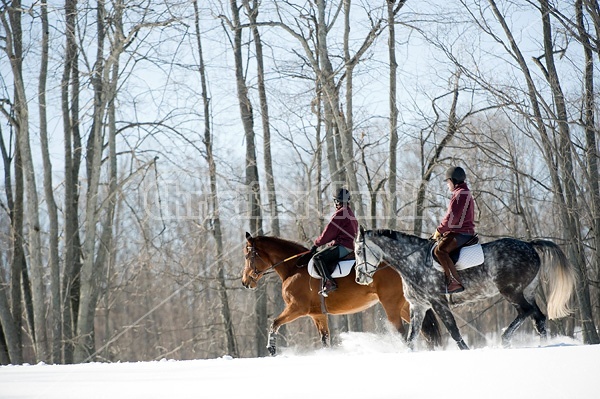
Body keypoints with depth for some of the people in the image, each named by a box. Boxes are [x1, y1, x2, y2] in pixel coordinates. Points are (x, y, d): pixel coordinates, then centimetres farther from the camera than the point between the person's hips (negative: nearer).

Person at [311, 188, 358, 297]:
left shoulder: (340, 213, -10)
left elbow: (329, 232, -9)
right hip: (351, 246, 11)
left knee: (317, 257, -20)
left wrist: (316, 244, 1)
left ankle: (329, 282, -30)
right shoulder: (350, 214, 22)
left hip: (343, 246, -11)